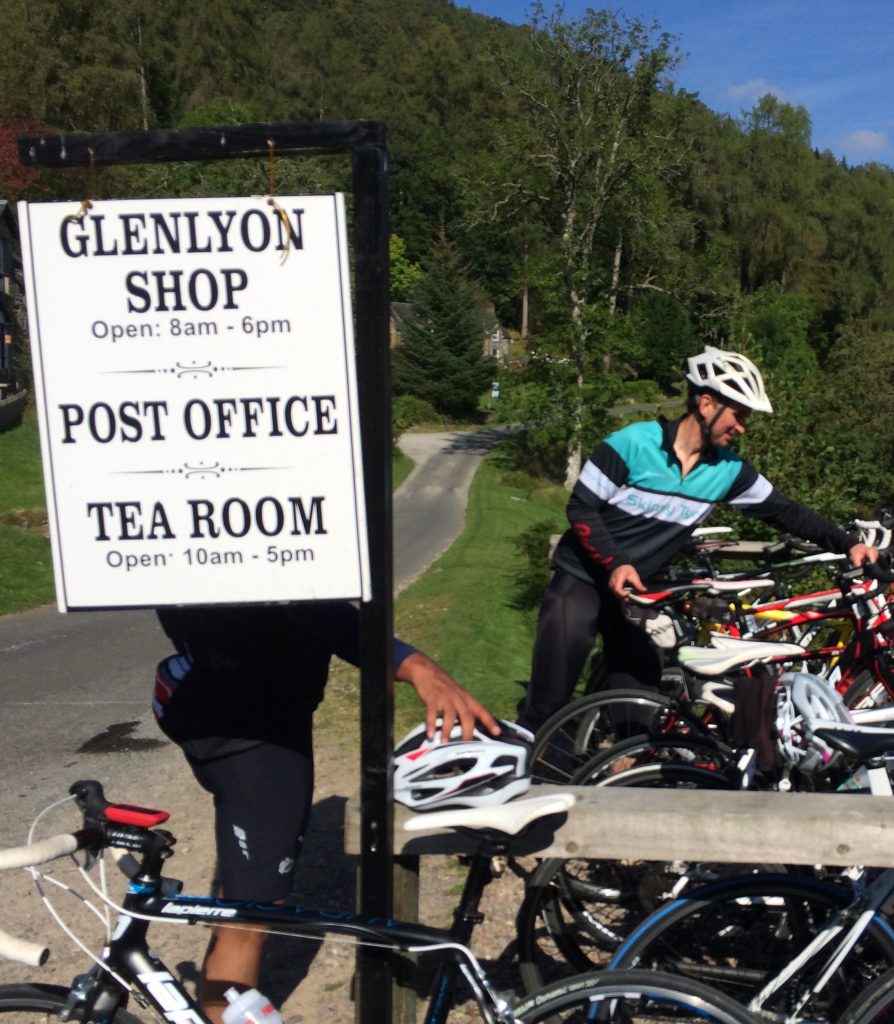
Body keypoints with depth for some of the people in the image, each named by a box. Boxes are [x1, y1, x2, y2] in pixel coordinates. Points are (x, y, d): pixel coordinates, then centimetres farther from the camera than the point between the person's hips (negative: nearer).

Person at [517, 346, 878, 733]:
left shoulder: (729, 470, -5)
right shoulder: (632, 443, -19)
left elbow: (783, 510, 3)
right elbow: (581, 507, -15)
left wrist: (846, 544, -5)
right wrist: (616, 563, -24)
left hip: (638, 587, 5)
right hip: (584, 576, -5)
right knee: (550, 700, -6)